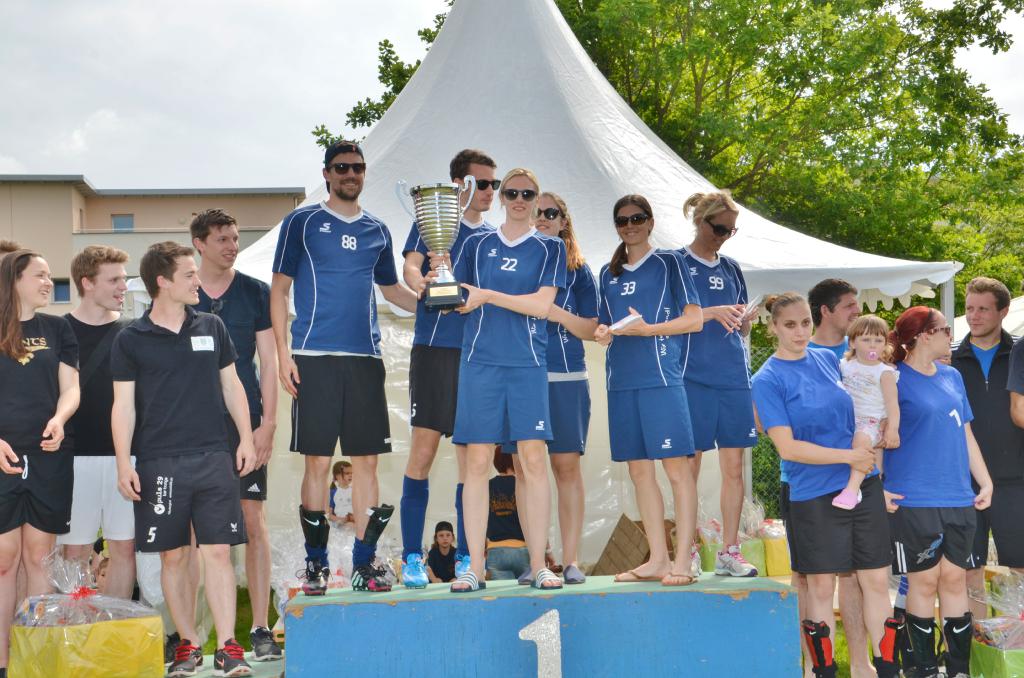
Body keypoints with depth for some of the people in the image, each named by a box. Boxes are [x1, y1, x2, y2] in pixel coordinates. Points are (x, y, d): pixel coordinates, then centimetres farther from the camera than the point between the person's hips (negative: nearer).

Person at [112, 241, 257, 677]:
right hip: (159, 463, -1)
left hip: (214, 458, 1)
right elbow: (124, 405, 1)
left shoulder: (211, 327, 9)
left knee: (218, 551, -3)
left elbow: (231, 385, 15)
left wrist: (246, 439, 8)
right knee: (173, 557, 5)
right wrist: (123, 465, -5)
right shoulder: (130, 340, 1)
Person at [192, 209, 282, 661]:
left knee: (252, 517, -2)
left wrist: (268, 422, -3)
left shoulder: (255, 293, 7)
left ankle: (260, 627, 1)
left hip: (245, 421, 0)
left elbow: (268, 362, 5)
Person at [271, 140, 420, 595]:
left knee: (366, 459, 2)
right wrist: (283, 353, -6)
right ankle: (316, 565, 6)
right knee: (317, 460, -3)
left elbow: (391, 290, 26)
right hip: (314, 357, -3)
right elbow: (279, 289, 3)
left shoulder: (377, 231, 16)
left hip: (365, 357, 4)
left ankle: (363, 563, 9)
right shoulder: (301, 223, 5)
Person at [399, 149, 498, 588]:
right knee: (424, 449, -8)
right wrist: (424, 283, -31)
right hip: (435, 348, -4)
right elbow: (410, 267, -10)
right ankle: (412, 558, -3)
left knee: (471, 456, 4)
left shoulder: (493, 237, 17)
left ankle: (466, 557, 10)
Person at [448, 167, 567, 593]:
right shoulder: (477, 244, 14)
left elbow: (542, 305, -3)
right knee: (477, 461, -3)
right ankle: (475, 568, 2)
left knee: (533, 459, -5)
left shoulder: (549, 248, 9)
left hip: (528, 364, -1)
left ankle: (538, 565, 1)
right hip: (480, 361, 1)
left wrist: (487, 295, -9)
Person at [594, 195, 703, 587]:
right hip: (621, 379, 6)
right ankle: (657, 560, 12)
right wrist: (603, 333, 3)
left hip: (661, 376, -6)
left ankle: (683, 563, -7)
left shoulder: (668, 262, 4)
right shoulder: (609, 273, 19)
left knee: (676, 467, -8)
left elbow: (694, 320, -2)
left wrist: (646, 329, -12)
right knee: (639, 470, 6)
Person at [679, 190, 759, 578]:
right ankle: (688, 553, 6)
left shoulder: (731, 269, 16)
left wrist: (743, 320, -3)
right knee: (690, 466, -2)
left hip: (733, 377, 5)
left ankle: (729, 552, 10)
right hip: (693, 377, -4)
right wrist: (711, 313, -16)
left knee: (733, 466, 3)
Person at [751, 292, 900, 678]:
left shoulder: (828, 359, 7)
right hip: (813, 496, -5)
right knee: (821, 586, 5)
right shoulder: (767, 381, -8)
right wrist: (849, 456, -13)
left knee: (877, 580, 5)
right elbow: (787, 447, -14)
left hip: (864, 487, 5)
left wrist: (868, 445, 7)